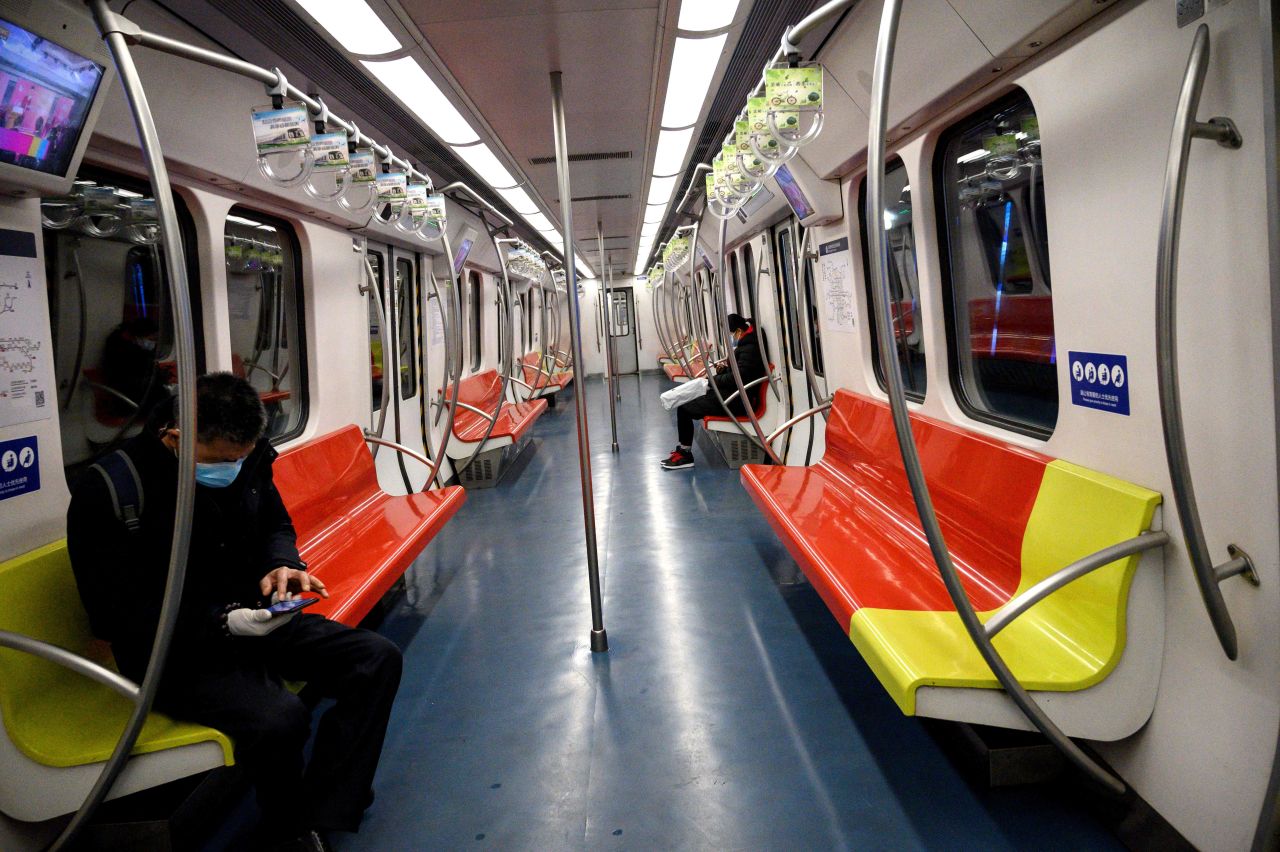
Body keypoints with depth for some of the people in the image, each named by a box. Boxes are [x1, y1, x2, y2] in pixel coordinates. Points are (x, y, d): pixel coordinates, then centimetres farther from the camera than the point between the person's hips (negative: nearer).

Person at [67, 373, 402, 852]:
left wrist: (281, 563, -7)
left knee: (378, 660, -8)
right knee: (279, 718, -33)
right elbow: (117, 616, -18)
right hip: (177, 653, -7)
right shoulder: (108, 492, -20)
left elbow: (276, 523, 16)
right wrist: (221, 623, -28)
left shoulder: (246, 459, -4)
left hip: (251, 621, 7)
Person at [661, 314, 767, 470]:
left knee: (684, 409, -9)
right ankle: (683, 450, 10)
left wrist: (713, 380, -11)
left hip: (737, 400, -11)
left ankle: (685, 455, 1)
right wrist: (724, 369, 4)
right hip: (731, 394, 11)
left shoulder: (750, 348, -17)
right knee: (687, 402, 10)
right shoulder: (745, 345, 15)